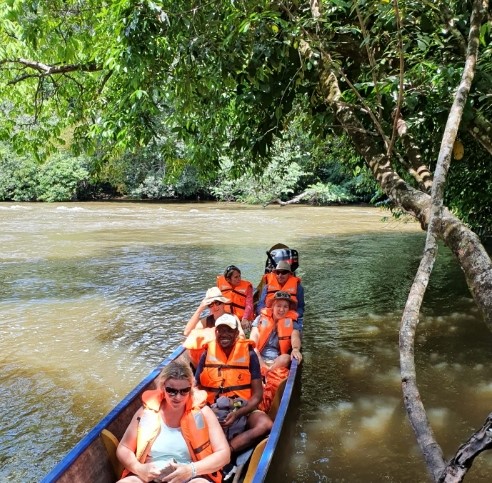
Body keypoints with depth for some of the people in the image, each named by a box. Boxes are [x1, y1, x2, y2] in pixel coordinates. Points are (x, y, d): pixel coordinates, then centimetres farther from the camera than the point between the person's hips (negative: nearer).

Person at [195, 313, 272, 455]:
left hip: (243, 410, 0)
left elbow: (257, 394, -4)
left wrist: (237, 414, -19)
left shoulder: (249, 354, -3)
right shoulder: (207, 354, 3)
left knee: (266, 425, -33)